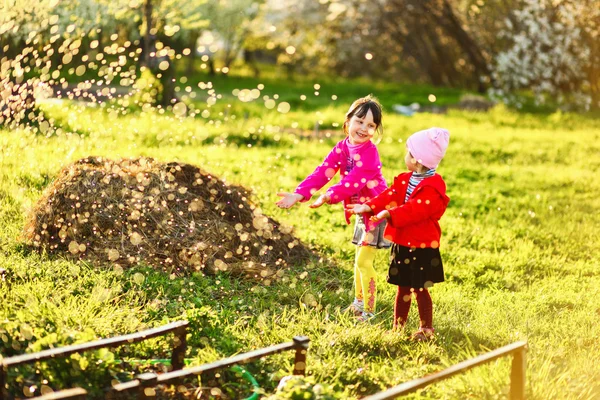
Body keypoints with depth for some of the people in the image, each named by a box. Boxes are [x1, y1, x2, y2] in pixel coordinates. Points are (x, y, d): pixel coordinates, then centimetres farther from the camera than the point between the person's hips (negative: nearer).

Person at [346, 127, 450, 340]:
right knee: (403, 288, 16)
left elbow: (415, 209, -30)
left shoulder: (433, 187, -19)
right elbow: (390, 196, 2)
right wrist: (368, 207, -13)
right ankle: (397, 326, 25)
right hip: (402, 243, 7)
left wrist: (389, 214, -38)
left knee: (420, 289, 3)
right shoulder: (406, 180, 9)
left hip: (422, 247, -7)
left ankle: (426, 328, 18)